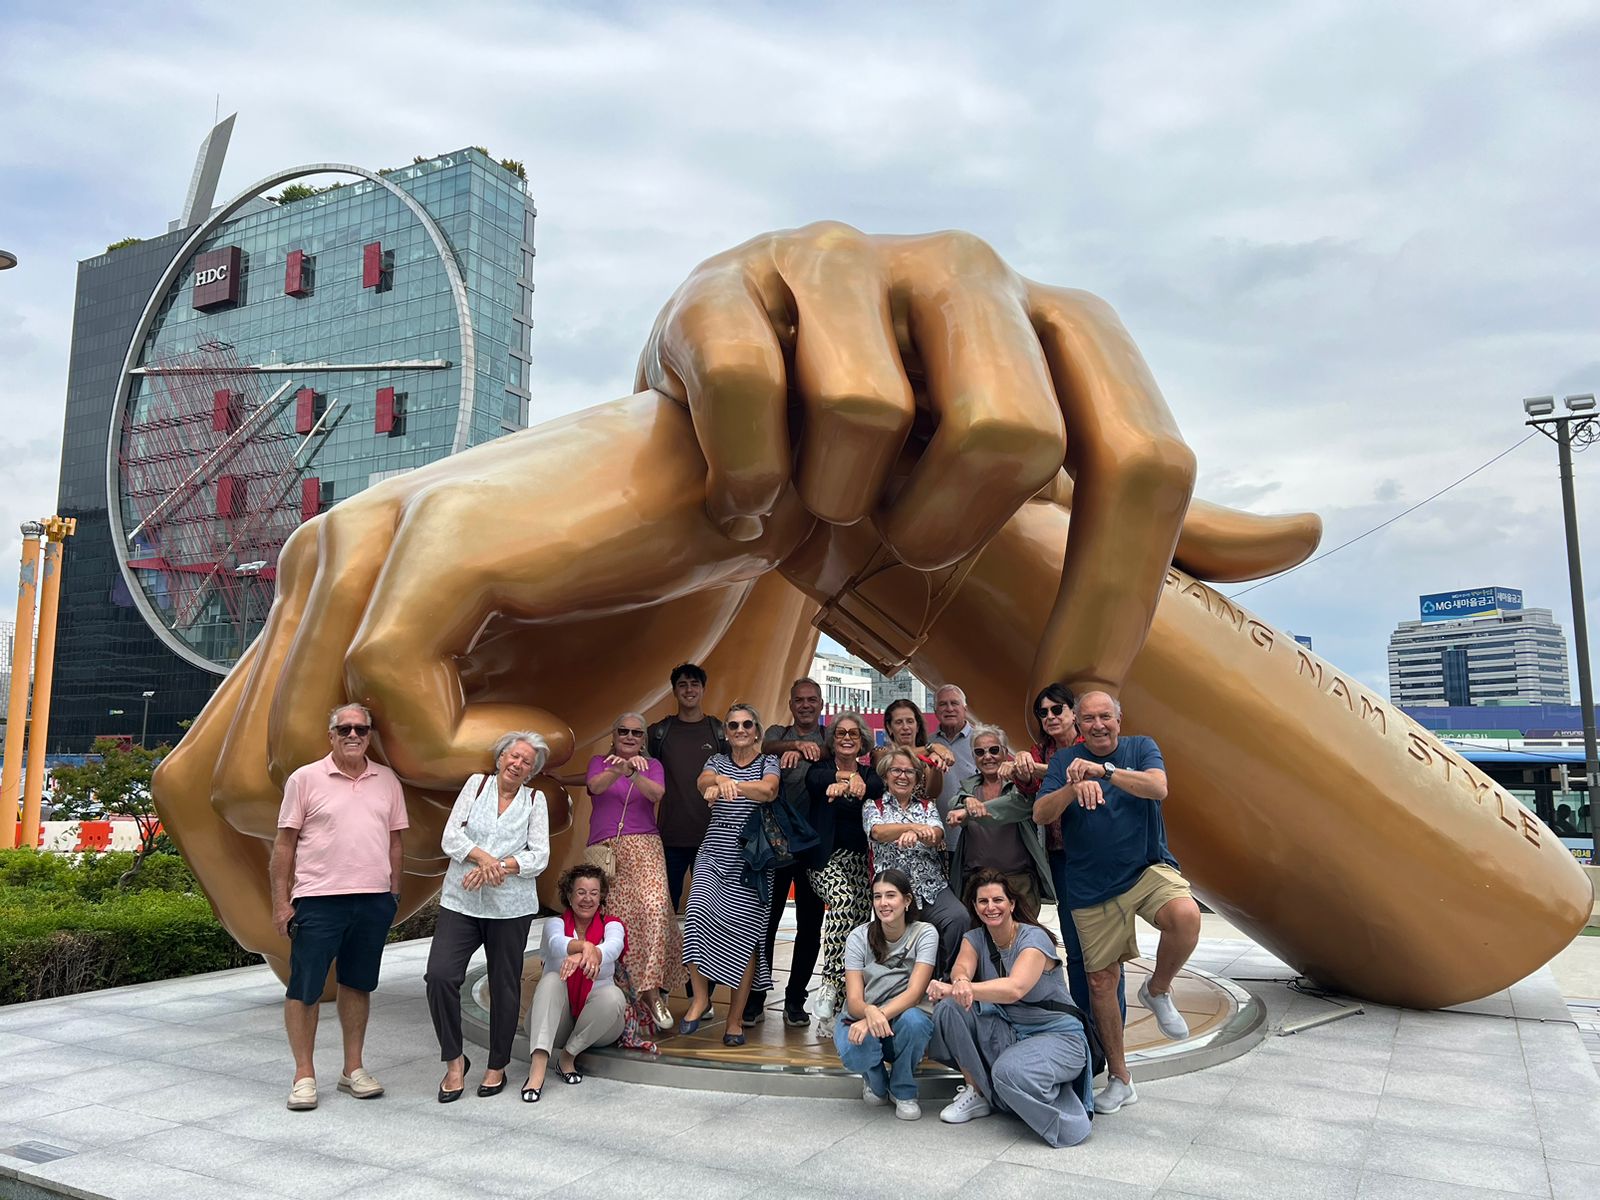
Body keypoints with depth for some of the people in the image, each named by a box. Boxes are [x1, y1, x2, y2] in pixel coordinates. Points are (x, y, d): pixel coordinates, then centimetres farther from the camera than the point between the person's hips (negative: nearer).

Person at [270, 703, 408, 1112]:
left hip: (374, 899, 3)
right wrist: (280, 901, -5)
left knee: (358, 984, 13)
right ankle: (304, 1075, 15)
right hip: (318, 898, -3)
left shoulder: (387, 781, 8)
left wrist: (394, 893, 10)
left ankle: (353, 1069, 23)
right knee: (304, 988, 2)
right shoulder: (305, 779, -2)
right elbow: (284, 843, -2)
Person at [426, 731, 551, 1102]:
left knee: (505, 986, 7)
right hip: (460, 902, 0)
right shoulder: (476, 784, 7)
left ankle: (497, 1067, 24)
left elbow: (539, 856, -3)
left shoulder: (535, 801, 7)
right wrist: (485, 857, -18)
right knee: (440, 975, -13)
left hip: (511, 907, 0)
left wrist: (496, 868, -16)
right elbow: (451, 837, -2)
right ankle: (454, 1060, 6)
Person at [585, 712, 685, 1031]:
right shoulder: (600, 762, 13)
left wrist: (633, 773, -26)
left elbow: (657, 793, -6)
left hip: (644, 847, 0)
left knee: (655, 906, -23)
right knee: (617, 919, -10)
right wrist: (621, 770, -31)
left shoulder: (652, 765, 14)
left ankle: (650, 988, -21)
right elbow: (595, 785, -10)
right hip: (604, 849, 0)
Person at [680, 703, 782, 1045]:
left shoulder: (768, 762, 6)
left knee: (744, 934, -4)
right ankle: (700, 997, -4)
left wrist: (728, 784, -29)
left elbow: (768, 791, -16)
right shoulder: (718, 761, 13)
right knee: (697, 915, -21)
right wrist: (722, 780, -35)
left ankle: (736, 1018, 8)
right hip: (714, 855, 1)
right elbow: (704, 782, -11)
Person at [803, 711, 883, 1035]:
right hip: (826, 858, -3)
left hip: (860, 859, 3)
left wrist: (856, 783, -36)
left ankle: (831, 1014, 3)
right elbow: (816, 781, -19)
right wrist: (848, 778, -37)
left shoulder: (869, 773, 12)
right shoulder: (820, 768, 7)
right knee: (843, 899, -32)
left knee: (858, 922, -6)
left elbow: (879, 786, -13)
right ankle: (831, 982, -23)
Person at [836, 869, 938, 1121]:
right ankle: (874, 1080, 6)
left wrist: (880, 1015, -39)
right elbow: (854, 1001, -16)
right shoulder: (859, 937, -8)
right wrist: (869, 1012, -40)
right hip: (861, 1020, 0)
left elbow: (914, 992, -21)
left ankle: (903, 1091, -5)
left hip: (900, 1022, 0)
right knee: (855, 1053, -35)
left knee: (914, 1020, -36)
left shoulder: (925, 934, -10)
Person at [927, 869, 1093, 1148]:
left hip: (1056, 1035, -5)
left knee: (1009, 1071, -36)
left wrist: (961, 988, -45)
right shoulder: (975, 939, 3)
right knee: (949, 1007, -18)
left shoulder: (1034, 938, -15)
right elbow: (961, 967, -20)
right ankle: (977, 1092, -5)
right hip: (1006, 1032, 6)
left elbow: (1015, 989, -33)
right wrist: (960, 984, -45)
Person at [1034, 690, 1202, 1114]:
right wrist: (1074, 788, -27)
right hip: (1092, 887, 1)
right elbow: (1040, 814, -8)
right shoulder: (1065, 760, 5)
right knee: (1101, 980, 6)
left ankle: (1157, 990, -2)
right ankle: (1119, 1079, 24)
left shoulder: (1141, 748, 3)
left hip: (1148, 869, -1)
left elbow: (1158, 787, -18)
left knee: (1186, 916, -32)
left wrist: (1103, 769, -30)